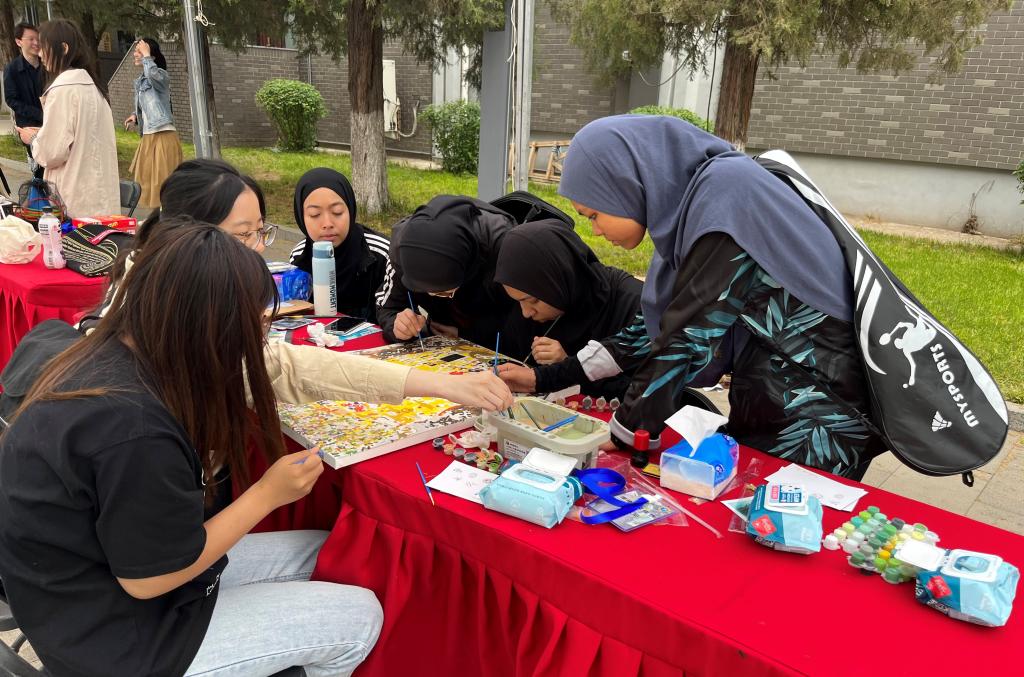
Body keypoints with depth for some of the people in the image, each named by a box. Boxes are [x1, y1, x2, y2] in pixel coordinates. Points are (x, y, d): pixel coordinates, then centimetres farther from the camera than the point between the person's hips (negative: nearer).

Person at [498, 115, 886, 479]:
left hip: (812, 431, -8)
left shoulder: (727, 192, -21)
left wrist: (620, 440, -12)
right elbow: (660, 324, 10)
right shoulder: (688, 202, 4)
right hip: (770, 416, 8)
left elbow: (690, 336, -23)